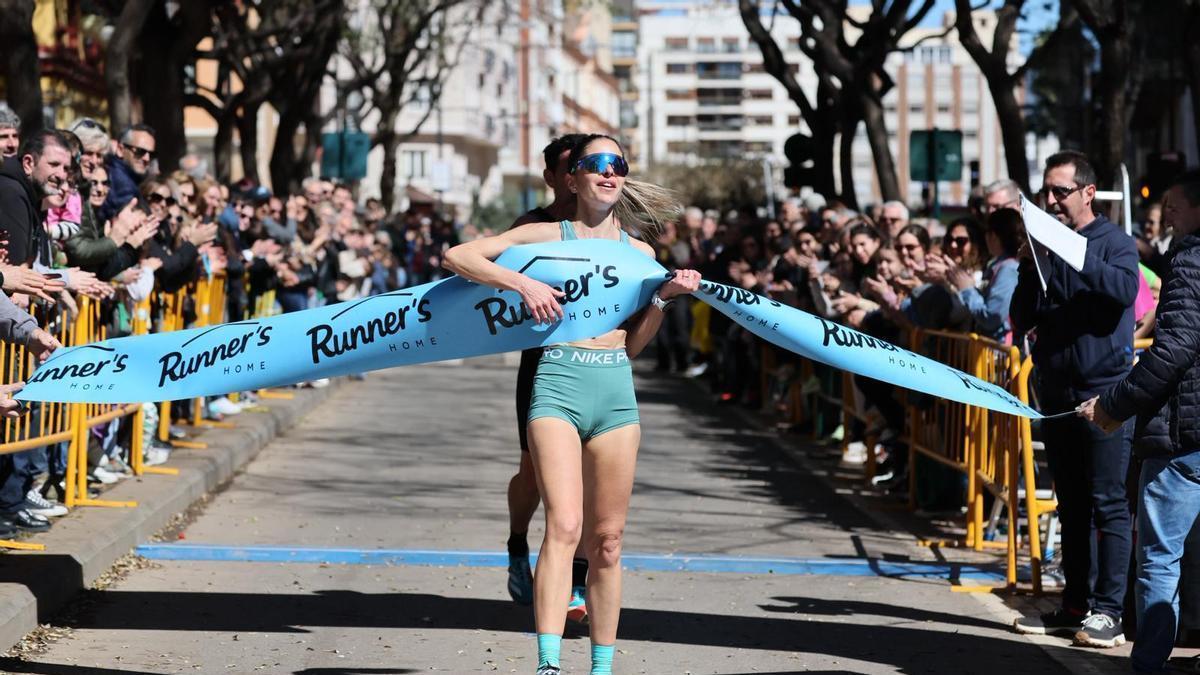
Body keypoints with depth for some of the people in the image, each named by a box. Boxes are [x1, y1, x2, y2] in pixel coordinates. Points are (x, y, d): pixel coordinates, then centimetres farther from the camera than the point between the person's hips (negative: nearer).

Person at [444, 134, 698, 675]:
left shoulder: (639, 251, 17)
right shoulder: (548, 236, 6)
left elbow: (631, 345, 16)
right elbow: (458, 256, -1)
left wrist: (664, 297, 1)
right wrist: (522, 282, -13)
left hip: (616, 391, 4)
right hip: (559, 386, -4)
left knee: (606, 541, 5)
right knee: (565, 526, -20)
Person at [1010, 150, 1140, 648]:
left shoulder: (1113, 242, -2)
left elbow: (1124, 290, -23)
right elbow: (1022, 321, 9)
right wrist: (1028, 267, -5)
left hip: (1103, 391, -6)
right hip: (1057, 393, 6)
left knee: (1108, 504, -6)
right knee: (1071, 506, 11)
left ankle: (1107, 611, -5)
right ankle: (1076, 605, 18)